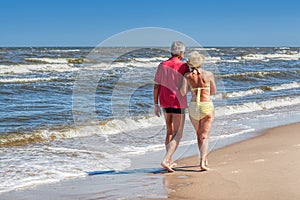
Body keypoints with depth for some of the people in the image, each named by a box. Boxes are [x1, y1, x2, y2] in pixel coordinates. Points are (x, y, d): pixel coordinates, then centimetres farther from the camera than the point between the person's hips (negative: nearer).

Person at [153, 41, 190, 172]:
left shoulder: (162, 66, 4)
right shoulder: (183, 66, -10)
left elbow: (156, 86, 4)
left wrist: (156, 105, 8)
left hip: (165, 103, 6)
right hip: (178, 103, -6)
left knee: (170, 132, 18)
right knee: (178, 135, -1)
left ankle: (170, 161, 23)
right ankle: (166, 160, -16)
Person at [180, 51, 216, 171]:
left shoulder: (187, 76, -3)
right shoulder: (209, 74, -4)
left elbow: (183, 92, -10)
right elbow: (213, 91, 8)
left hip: (193, 107, 2)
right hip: (207, 107, -2)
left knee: (199, 134, 21)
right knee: (204, 137, -1)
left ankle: (204, 159, 33)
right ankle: (202, 162, -16)